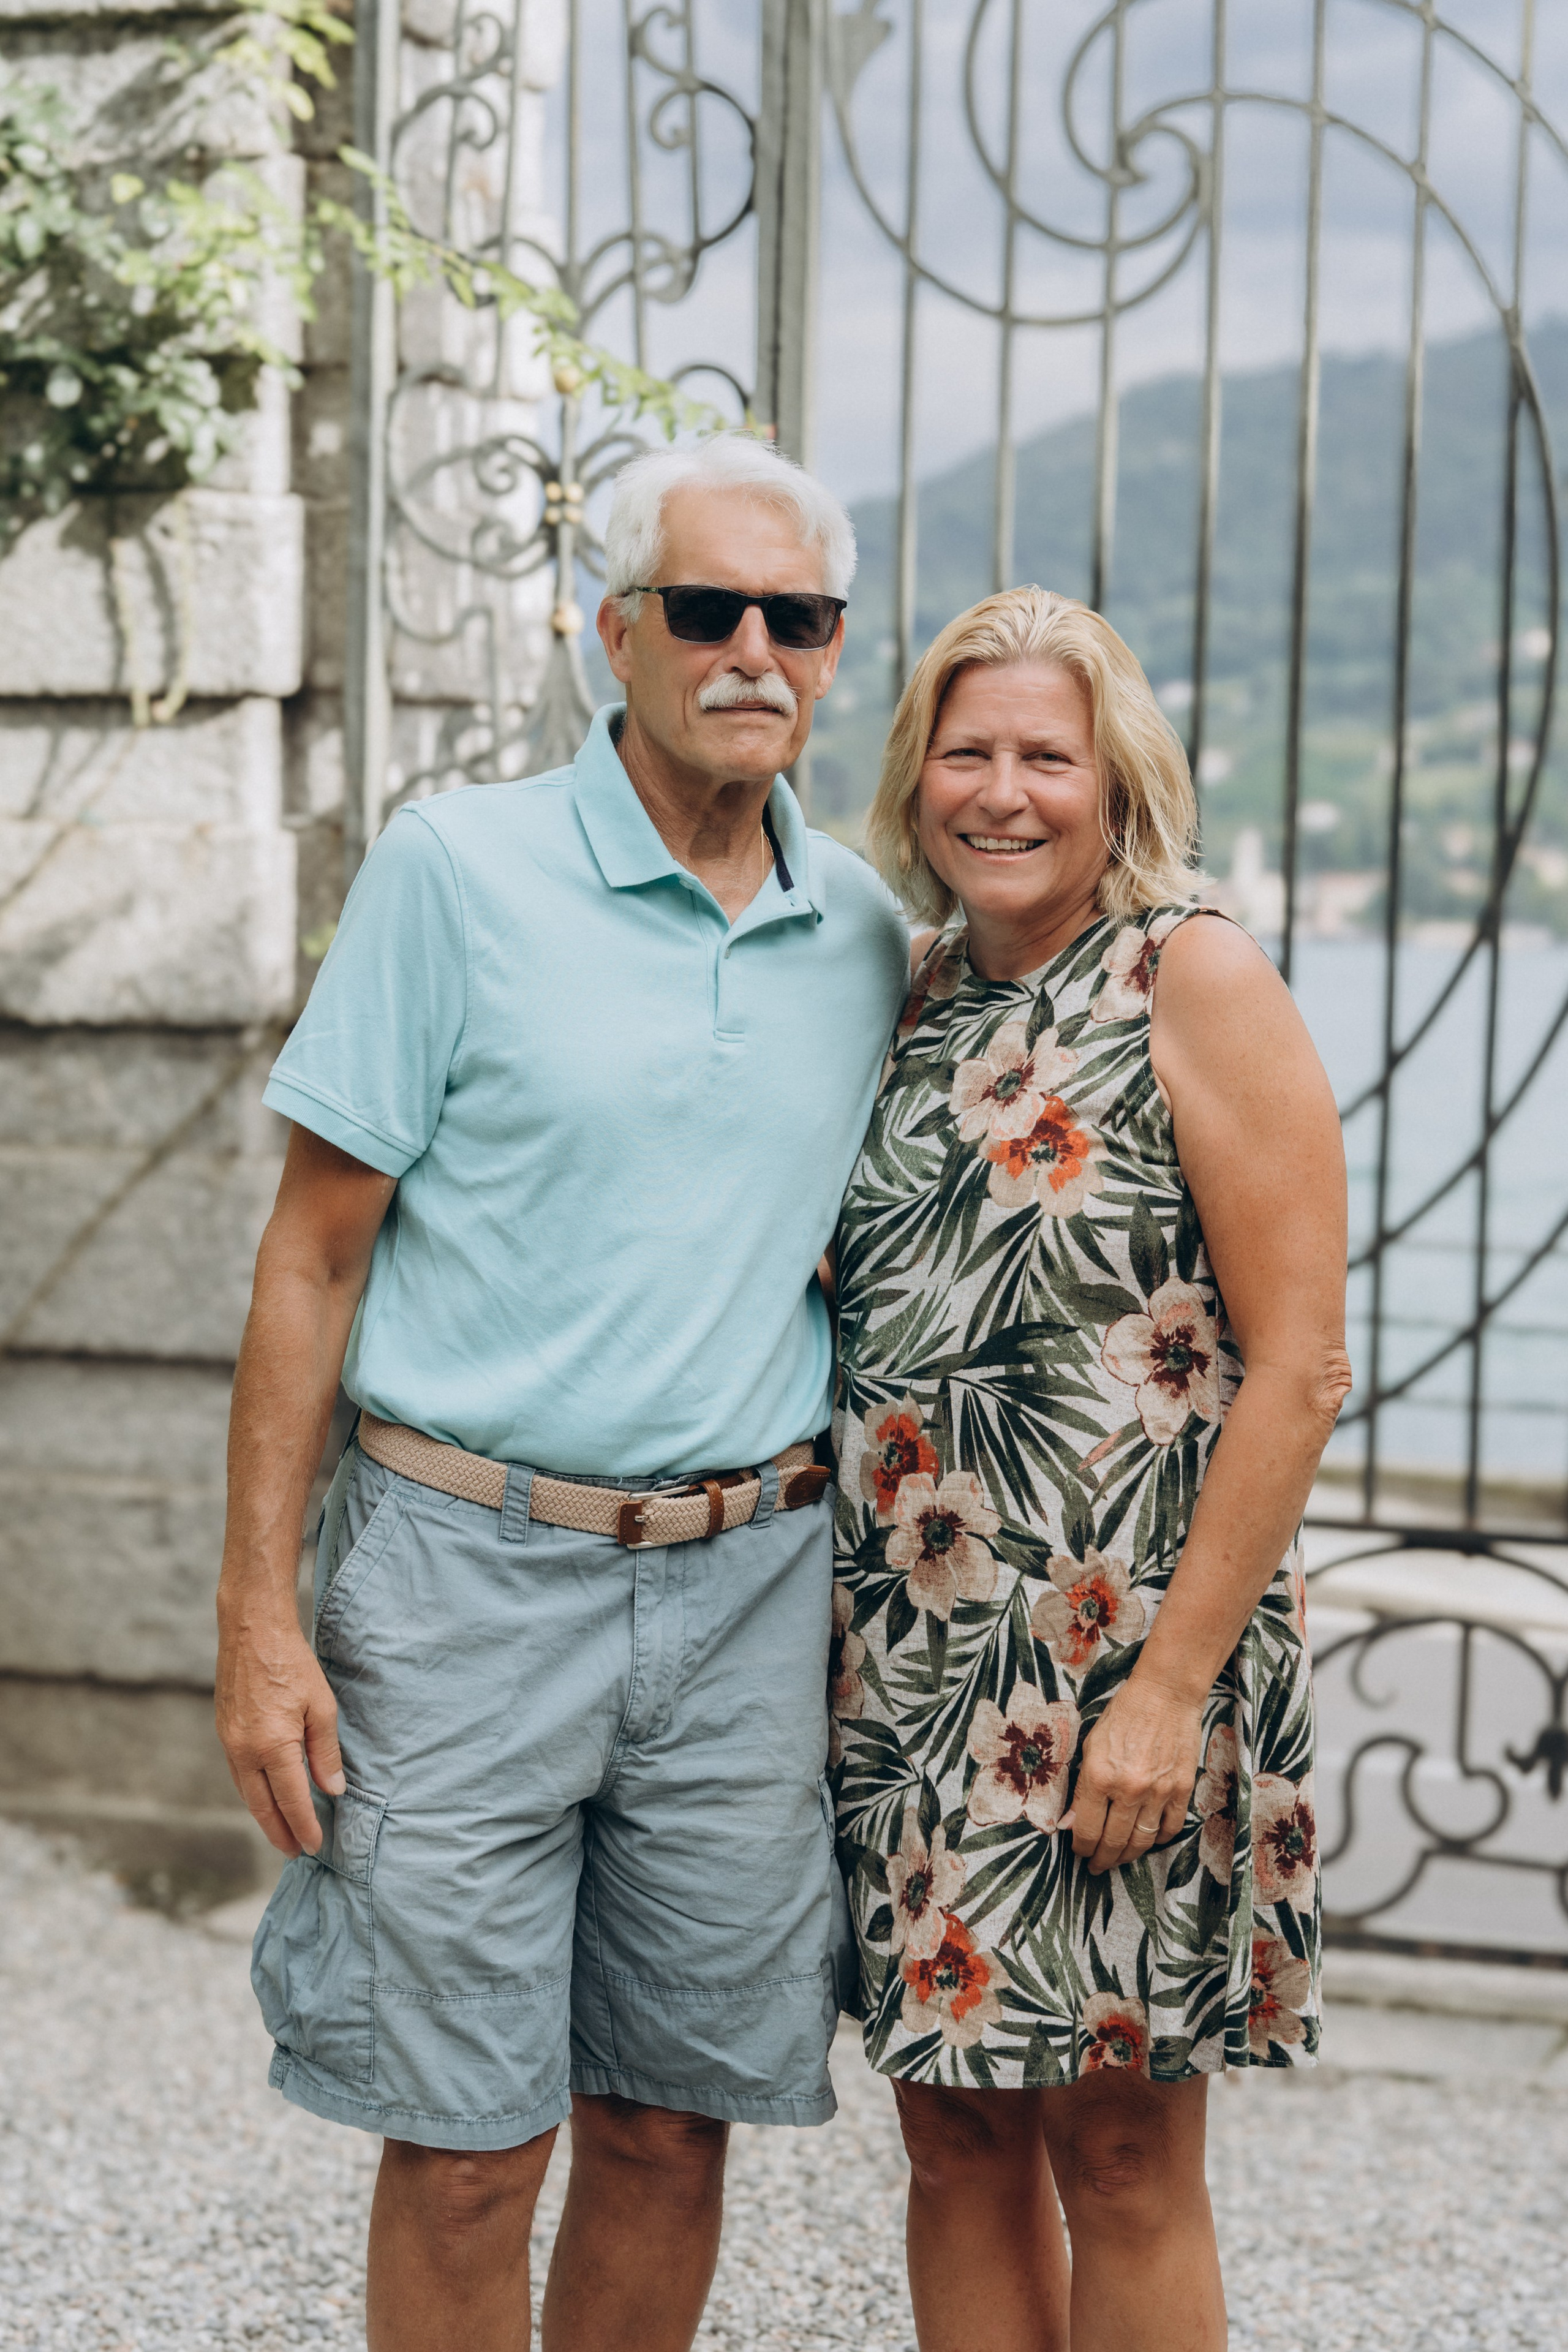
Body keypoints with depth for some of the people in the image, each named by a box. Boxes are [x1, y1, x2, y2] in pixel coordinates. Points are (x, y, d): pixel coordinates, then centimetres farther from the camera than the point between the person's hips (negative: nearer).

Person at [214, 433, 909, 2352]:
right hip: (469, 1567, -3)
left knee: (670, 2126, 11)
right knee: (464, 2152, 3)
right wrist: (260, 1615, -9)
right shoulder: (456, 870, -5)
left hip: (746, 1589, 4)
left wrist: (866, 1600, 13)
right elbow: (311, 1255, -4)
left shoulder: (866, 935, 7)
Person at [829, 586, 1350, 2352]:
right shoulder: (917, 1000, 10)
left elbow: (1298, 1371, -13)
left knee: (1120, 2151, 5)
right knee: (955, 2131, 13)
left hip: (1124, 1662, -6)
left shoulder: (1196, 982, -9)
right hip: (912, 1662, 6)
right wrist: (834, 1625, 10)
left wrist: (1174, 1683, -17)